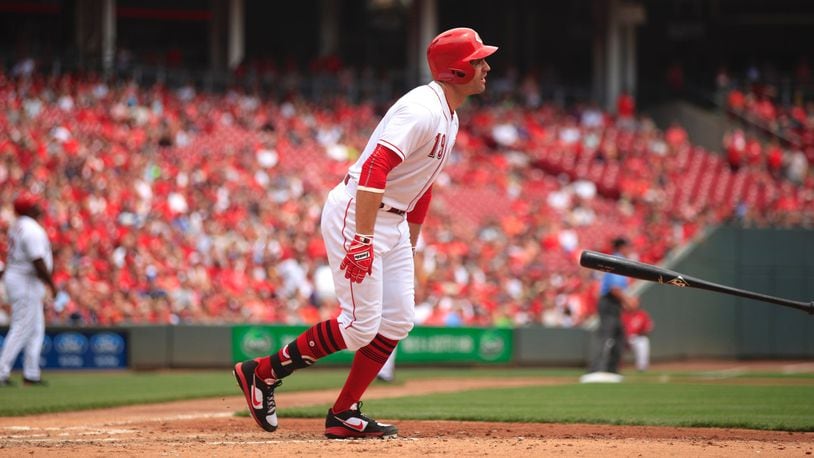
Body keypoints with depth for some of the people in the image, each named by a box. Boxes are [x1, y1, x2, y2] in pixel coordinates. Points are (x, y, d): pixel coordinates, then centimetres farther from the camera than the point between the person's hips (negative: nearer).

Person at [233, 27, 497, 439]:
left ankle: (344, 416, 12)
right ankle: (261, 373, 1)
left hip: (393, 221, 10)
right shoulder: (422, 109, -20)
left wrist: (409, 250, 23)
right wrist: (363, 239, -34)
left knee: (396, 323, 6)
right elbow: (374, 169, -29)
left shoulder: (448, 118, 13)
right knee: (361, 324, -11)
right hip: (355, 215, -10)